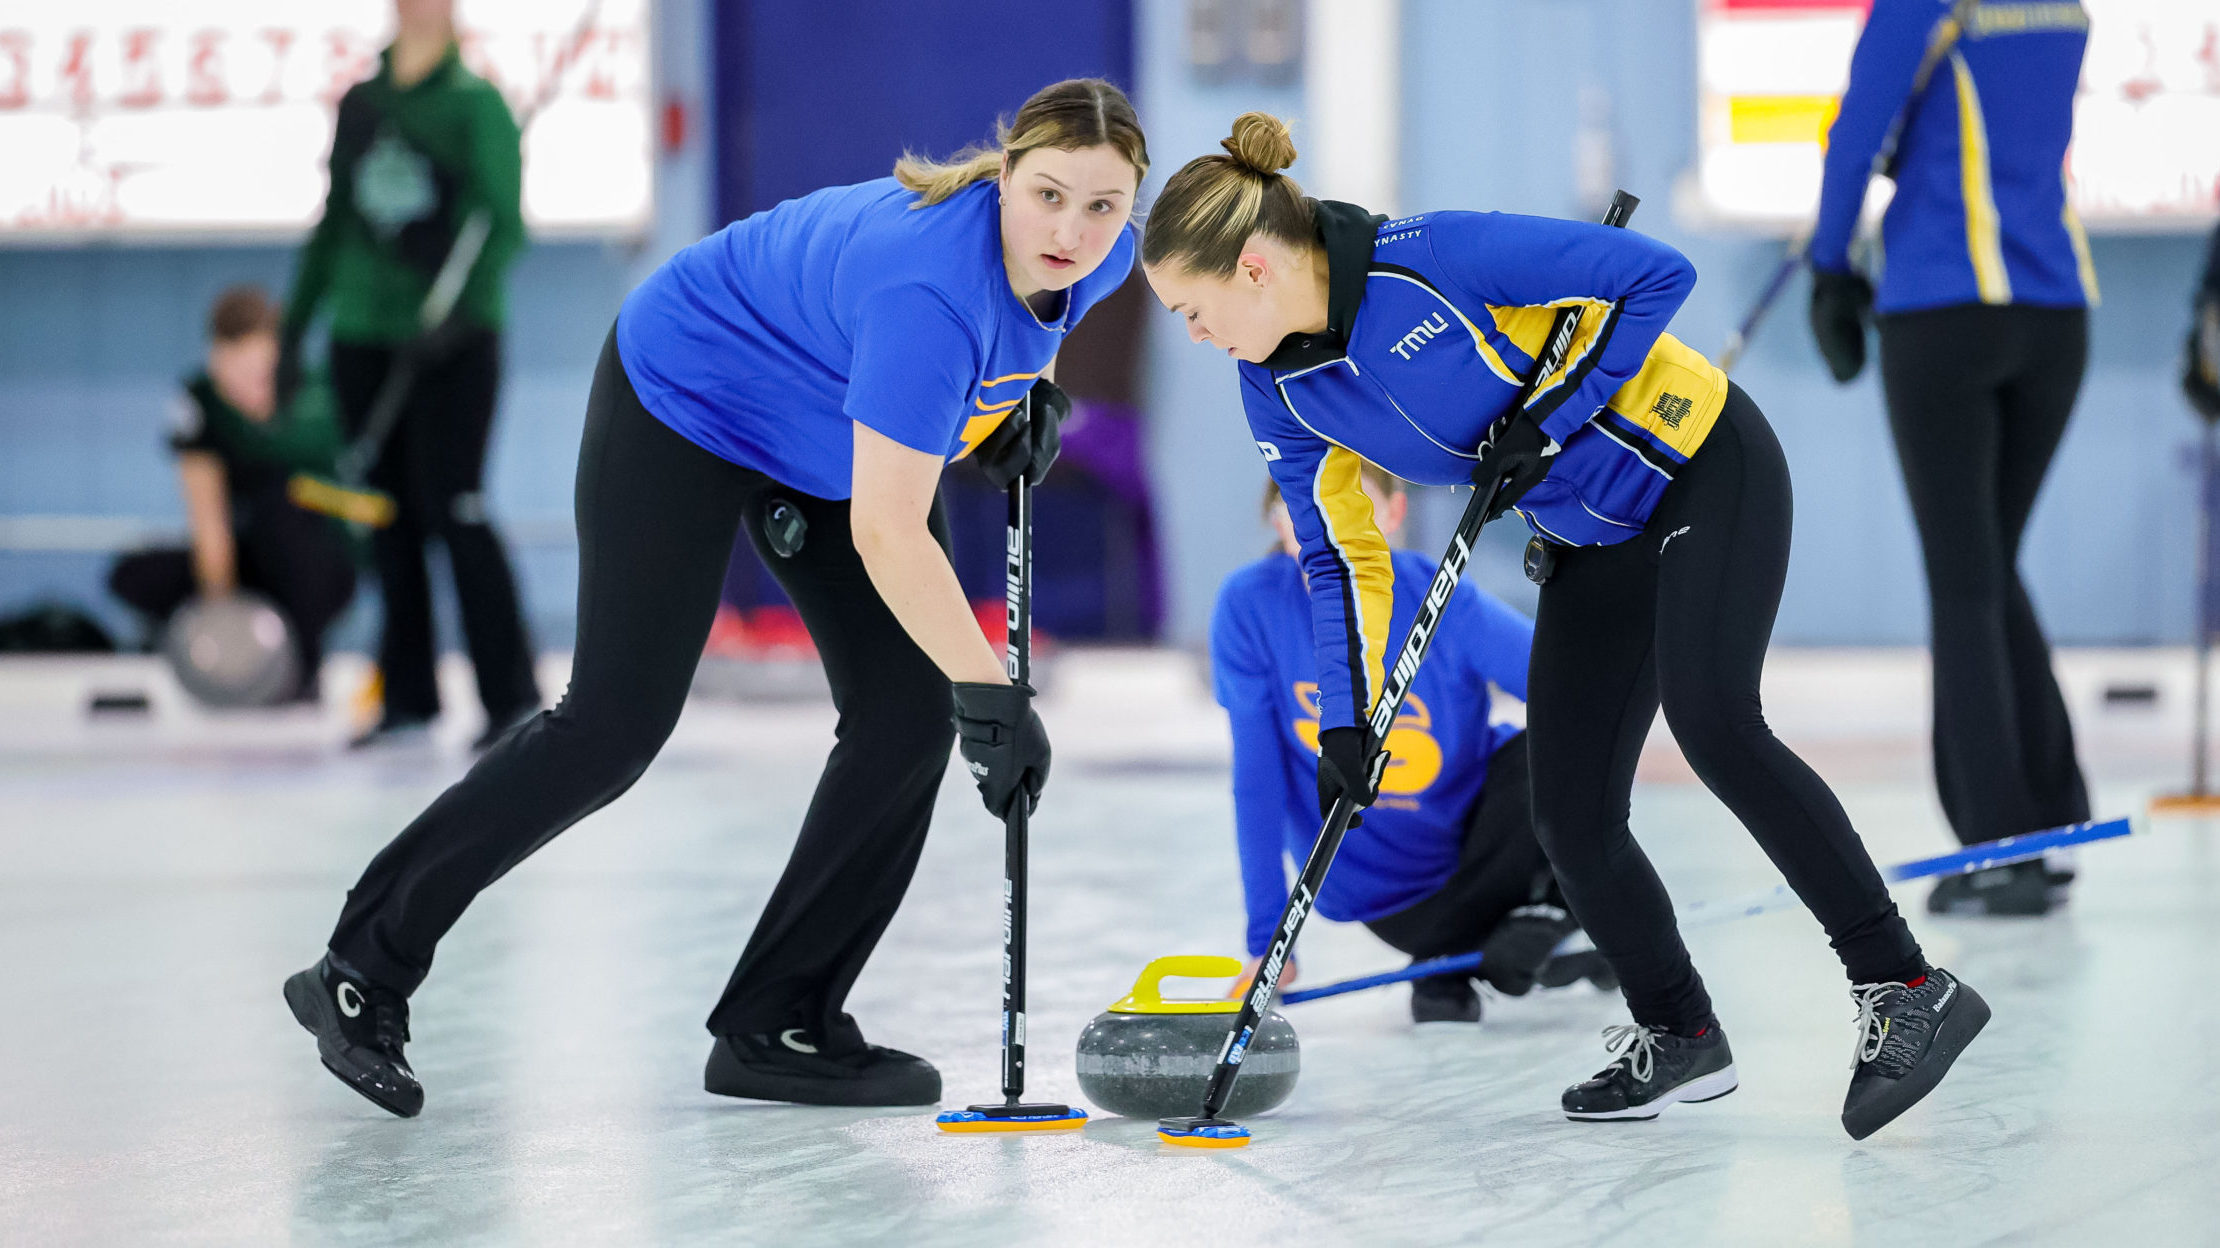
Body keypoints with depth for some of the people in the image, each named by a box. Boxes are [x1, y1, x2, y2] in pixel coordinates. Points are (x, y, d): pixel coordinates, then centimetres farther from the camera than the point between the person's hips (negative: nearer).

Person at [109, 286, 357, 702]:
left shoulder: (313, 391, -15)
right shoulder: (199, 402, -11)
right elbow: (209, 521, -19)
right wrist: (217, 599, -31)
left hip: (317, 572, -2)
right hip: (247, 563, 2)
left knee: (282, 502, -34)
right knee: (135, 576, -22)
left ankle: (304, 667, -19)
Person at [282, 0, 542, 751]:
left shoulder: (476, 103, -3)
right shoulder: (359, 104, 12)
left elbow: (503, 224, -9)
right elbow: (333, 223, 18)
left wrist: (459, 317, -21)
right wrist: (294, 333, 15)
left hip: (452, 345, -5)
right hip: (365, 337, 5)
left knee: (452, 508, -11)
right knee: (389, 519, 5)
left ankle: (511, 694, -5)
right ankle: (409, 698, 13)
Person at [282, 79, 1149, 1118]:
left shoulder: (1101, 257, -16)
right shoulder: (929, 288, -40)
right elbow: (885, 534, -40)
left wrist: (1027, 395, -6)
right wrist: (992, 692, -38)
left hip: (833, 433, 8)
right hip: (690, 397, -8)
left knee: (909, 715, -4)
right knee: (616, 723, -8)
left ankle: (777, 1026, 6)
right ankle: (361, 973, 3)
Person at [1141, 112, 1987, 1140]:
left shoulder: (1434, 257, -27)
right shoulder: (1280, 390, -4)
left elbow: (1656, 274, -22)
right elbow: (1342, 558, 5)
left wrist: (1548, 421, -23)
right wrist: (1344, 721, -4)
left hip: (1703, 468, -8)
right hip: (1594, 541, 8)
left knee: (1710, 721, -28)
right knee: (1568, 814, -1)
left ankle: (1904, 989, -26)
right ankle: (1678, 1037, 18)